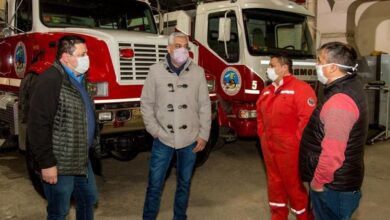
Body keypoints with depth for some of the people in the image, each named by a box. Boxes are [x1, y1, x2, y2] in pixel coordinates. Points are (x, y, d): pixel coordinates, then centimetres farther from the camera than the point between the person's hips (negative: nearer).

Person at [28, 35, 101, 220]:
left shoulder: (79, 79, 11)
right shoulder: (50, 81, -20)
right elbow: (38, 125, -23)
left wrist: (94, 147, 19)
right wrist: (46, 163, -22)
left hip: (82, 159, 9)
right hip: (60, 163, -9)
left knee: (89, 199, 21)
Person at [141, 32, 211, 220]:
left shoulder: (198, 72, 1)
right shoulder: (156, 71, -2)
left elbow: (204, 106, 3)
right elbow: (146, 103, 2)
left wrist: (203, 135, 0)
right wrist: (155, 130, -5)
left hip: (190, 139, 2)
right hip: (163, 139, -1)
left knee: (184, 183, 15)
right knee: (154, 184, 5)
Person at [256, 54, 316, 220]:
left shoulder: (300, 89, -14)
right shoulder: (267, 91, 13)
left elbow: (307, 118, -21)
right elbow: (260, 113, 22)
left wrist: (296, 142, -17)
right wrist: (262, 135, 14)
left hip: (289, 149, -8)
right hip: (269, 147, 8)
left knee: (294, 185, 2)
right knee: (274, 183, 17)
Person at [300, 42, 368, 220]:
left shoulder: (339, 101, -28)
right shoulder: (351, 85, 6)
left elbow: (333, 153, -31)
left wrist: (318, 181, -16)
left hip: (333, 185, -9)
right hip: (340, 180, 10)